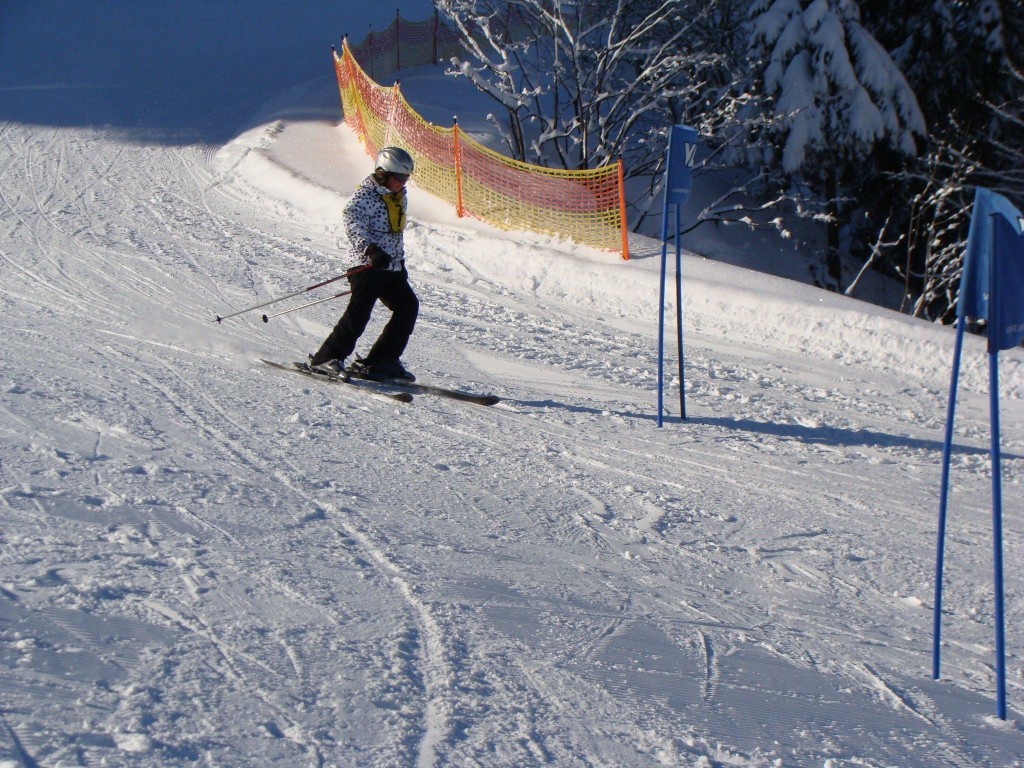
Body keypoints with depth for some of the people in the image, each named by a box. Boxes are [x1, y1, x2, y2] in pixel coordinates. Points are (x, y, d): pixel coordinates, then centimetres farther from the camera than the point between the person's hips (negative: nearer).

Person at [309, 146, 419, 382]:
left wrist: (400, 261, 29)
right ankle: (328, 357, -14)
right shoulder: (365, 195, -10)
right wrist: (370, 249, -38)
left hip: (391, 266, 9)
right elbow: (353, 222, -25)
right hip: (368, 265, -9)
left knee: (408, 306, 4)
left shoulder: (398, 196, 17)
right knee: (360, 309, -19)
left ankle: (380, 361, 8)